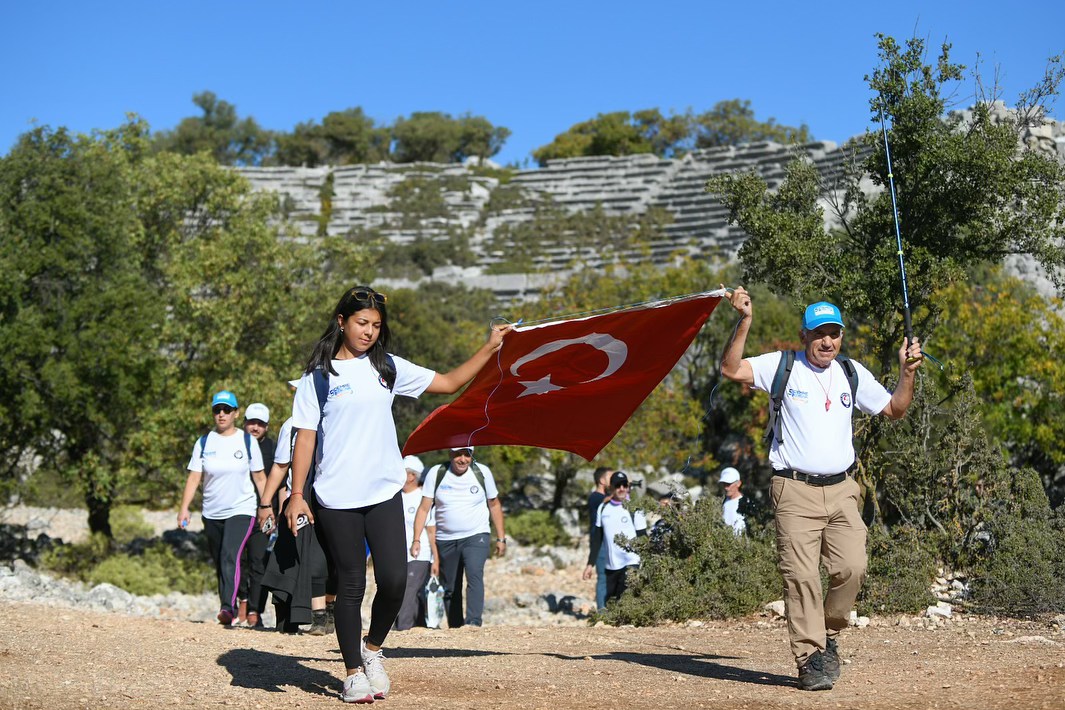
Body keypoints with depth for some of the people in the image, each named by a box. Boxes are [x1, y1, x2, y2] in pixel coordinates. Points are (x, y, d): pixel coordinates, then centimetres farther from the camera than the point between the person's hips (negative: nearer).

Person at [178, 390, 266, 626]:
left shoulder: (247, 441, 2)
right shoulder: (204, 442, 6)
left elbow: (259, 477, 6)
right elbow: (194, 477, 2)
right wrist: (184, 508, -10)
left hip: (241, 511, -4)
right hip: (212, 514, 4)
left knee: (231, 556, -22)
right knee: (220, 565, 10)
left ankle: (228, 608, -32)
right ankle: (228, 609, 22)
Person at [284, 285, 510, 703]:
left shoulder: (387, 368, 9)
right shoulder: (318, 375, 1)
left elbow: (449, 383, 13)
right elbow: (305, 437, 0)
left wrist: (490, 347, 7)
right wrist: (297, 493, -6)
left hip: (384, 494, 2)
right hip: (336, 499, -2)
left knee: (394, 579, -8)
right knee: (351, 584, 3)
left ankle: (373, 647, 19)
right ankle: (354, 672, 17)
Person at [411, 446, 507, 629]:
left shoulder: (482, 472, -1)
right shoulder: (436, 474, -4)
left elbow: (494, 505, 10)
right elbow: (424, 508, -4)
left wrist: (501, 538, 9)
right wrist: (416, 540, -12)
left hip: (476, 537, -2)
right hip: (446, 540, 2)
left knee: (474, 575, -25)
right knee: (450, 589, 6)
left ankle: (474, 623, -31)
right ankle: (455, 629, 17)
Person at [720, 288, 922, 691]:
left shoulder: (852, 373, 14)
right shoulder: (782, 366, 2)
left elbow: (894, 410, 21)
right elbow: (732, 370, -10)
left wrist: (907, 372, 7)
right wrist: (744, 323, -18)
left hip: (841, 490, 4)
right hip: (795, 491, -3)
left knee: (852, 568, -10)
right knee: (801, 576, -9)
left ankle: (828, 635, 15)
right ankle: (810, 658, -2)